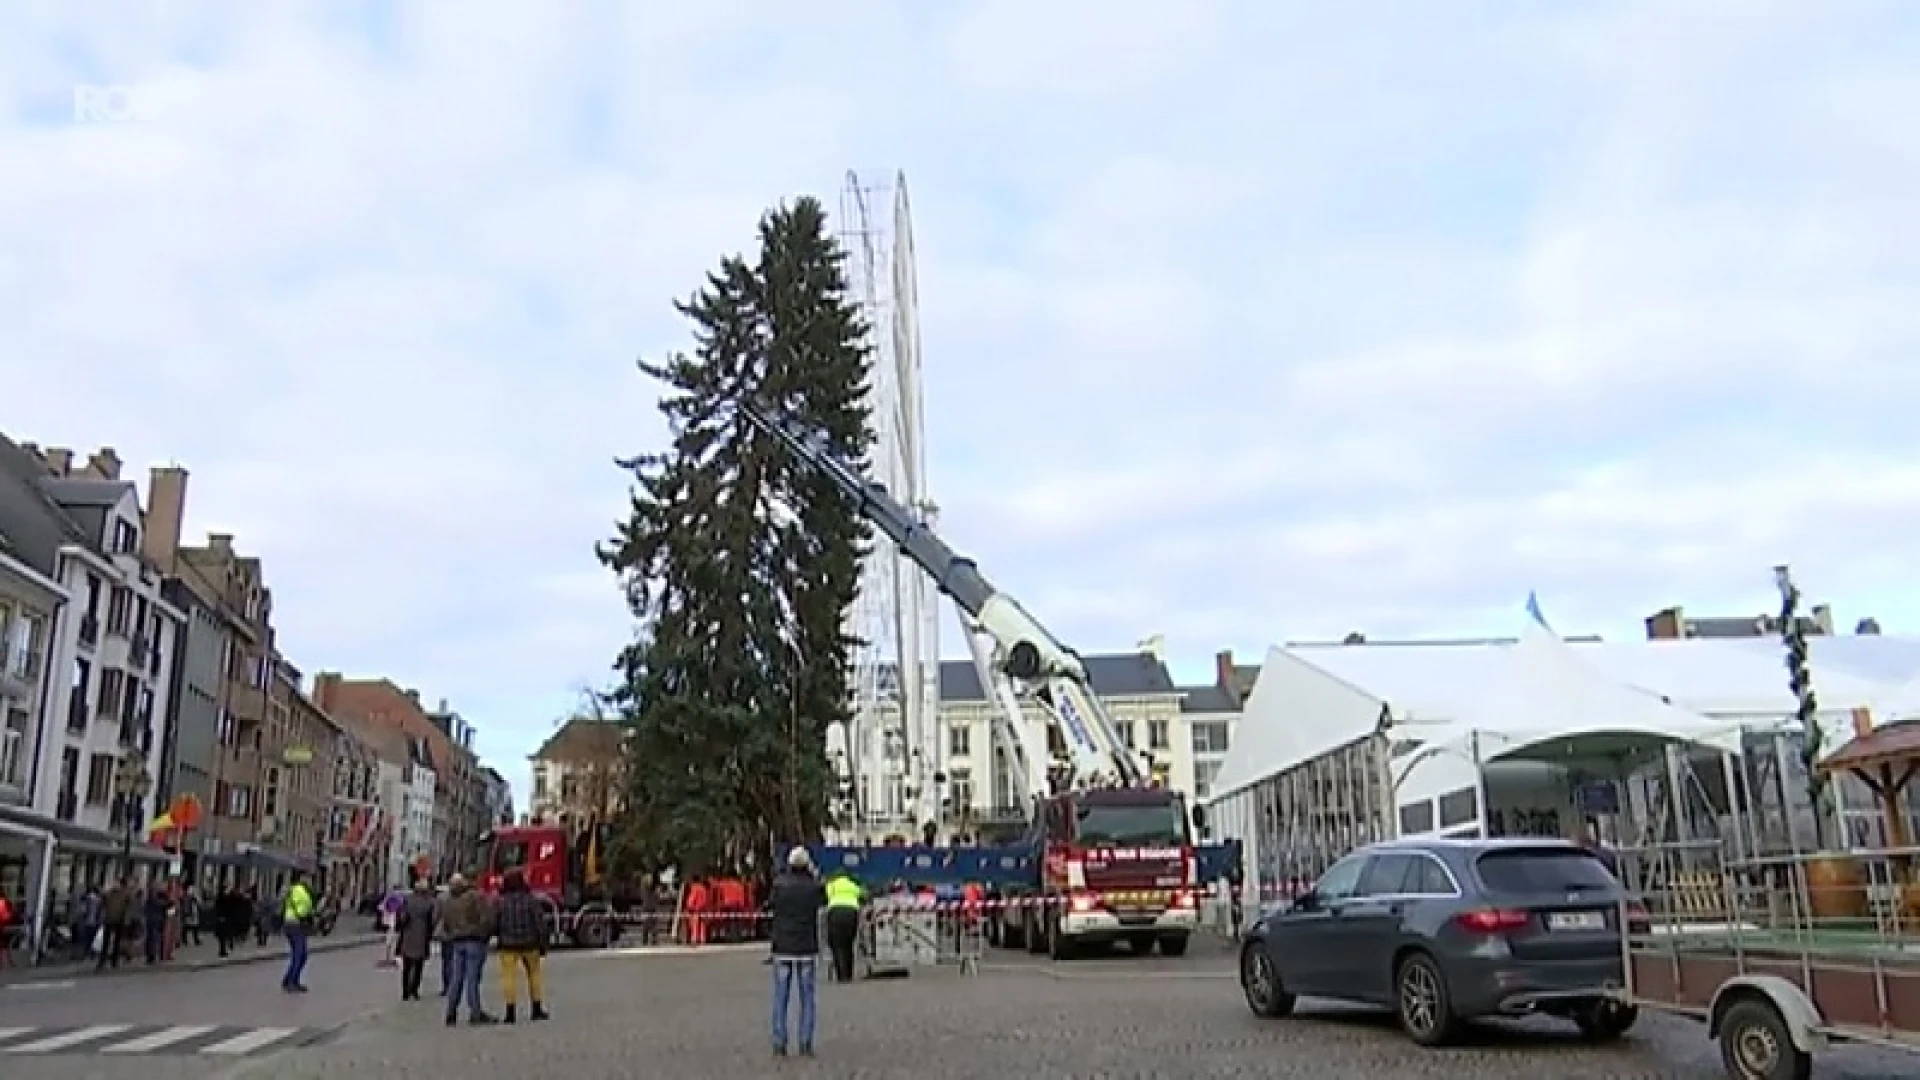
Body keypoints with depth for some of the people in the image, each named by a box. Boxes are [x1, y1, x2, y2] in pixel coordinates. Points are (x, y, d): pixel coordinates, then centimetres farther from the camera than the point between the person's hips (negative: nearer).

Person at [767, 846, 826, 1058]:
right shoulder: (814, 887, -5)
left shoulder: (779, 884, -6)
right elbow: (823, 902, 16)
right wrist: (814, 877, 18)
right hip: (807, 949, 0)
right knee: (807, 998, 7)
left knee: (780, 998, 6)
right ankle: (806, 1044, 4)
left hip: (783, 948, 0)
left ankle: (779, 1045, 4)